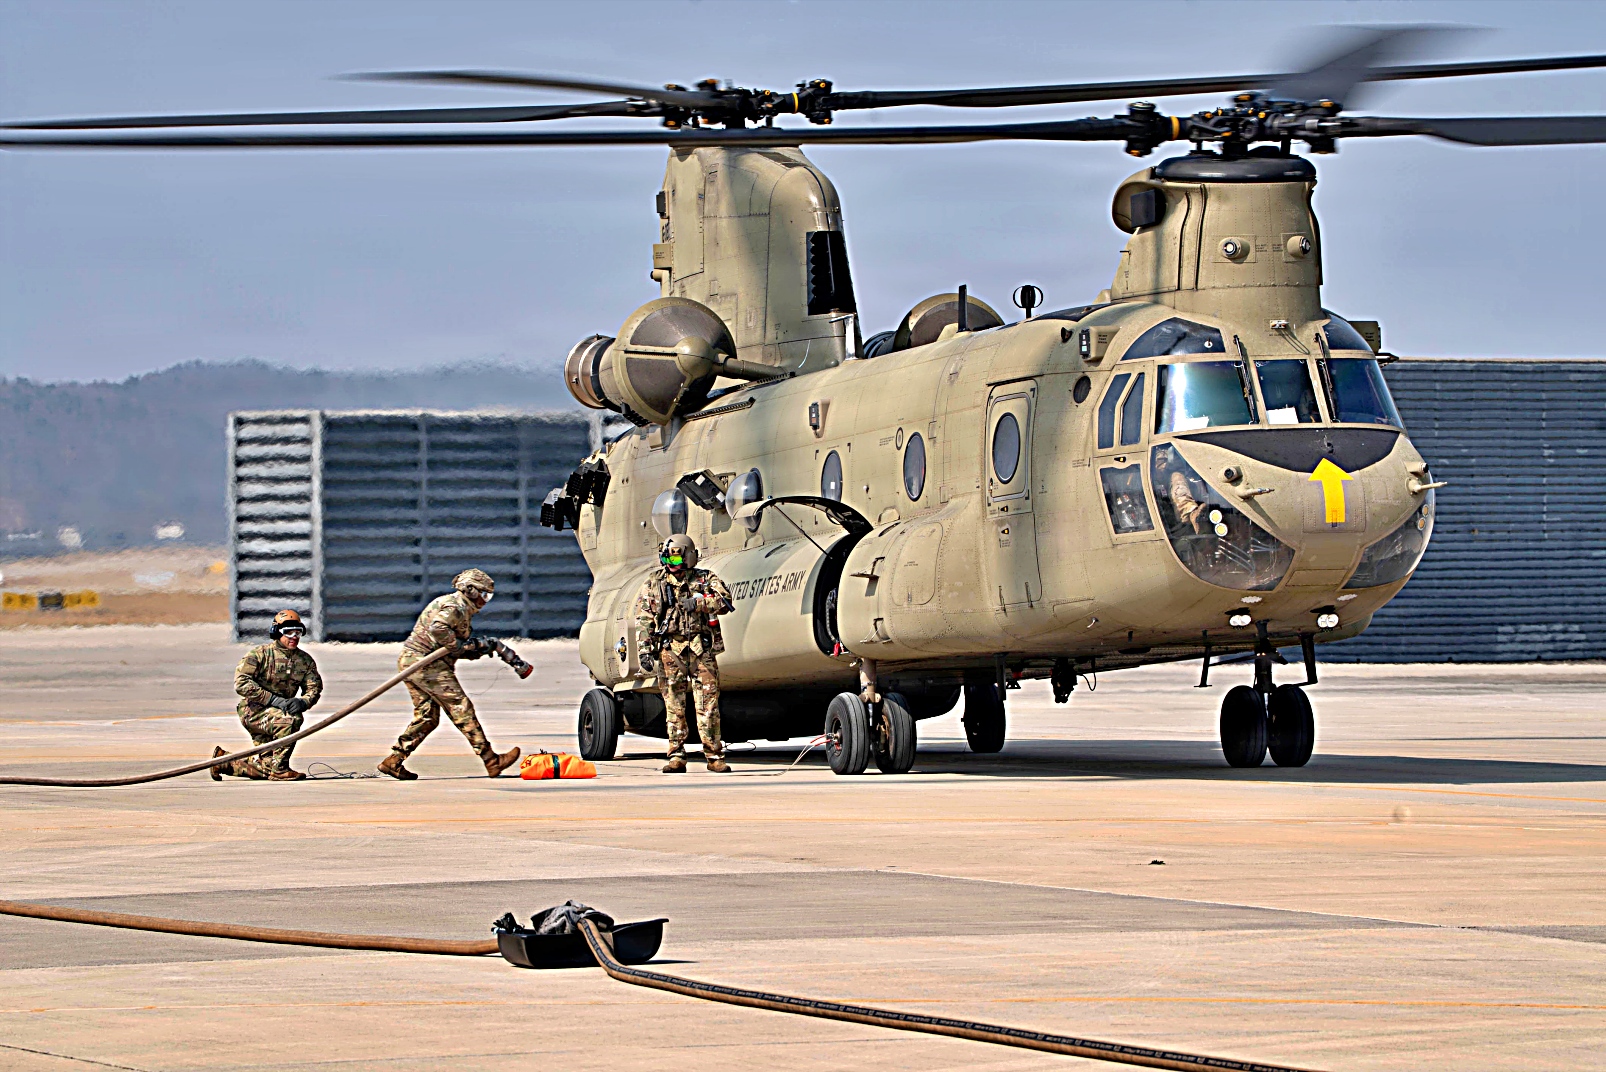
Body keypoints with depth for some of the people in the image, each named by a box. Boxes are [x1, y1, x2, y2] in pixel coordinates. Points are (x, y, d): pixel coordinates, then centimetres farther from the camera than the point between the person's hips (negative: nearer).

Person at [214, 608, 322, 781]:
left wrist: (302, 702, -22)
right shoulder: (260, 654, -10)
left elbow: (314, 688, 3)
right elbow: (241, 683, -18)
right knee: (290, 720, -33)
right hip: (252, 709, -6)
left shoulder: (305, 660, 7)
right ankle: (279, 769, -22)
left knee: (263, 769, 3)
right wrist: (273, 699, -26)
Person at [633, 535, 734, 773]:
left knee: (708, 704, -4)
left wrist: (698, 602, -18)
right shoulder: (654, 583, 11)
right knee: (674, 705, 0)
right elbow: (644, 619, 7)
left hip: (701, 648, -1)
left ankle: (714, 756, 0)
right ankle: (676, 756, 4)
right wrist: (645, 649, -5)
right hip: (670, 650, 1)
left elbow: (725, 601, -5)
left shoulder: (705, 579, 10)